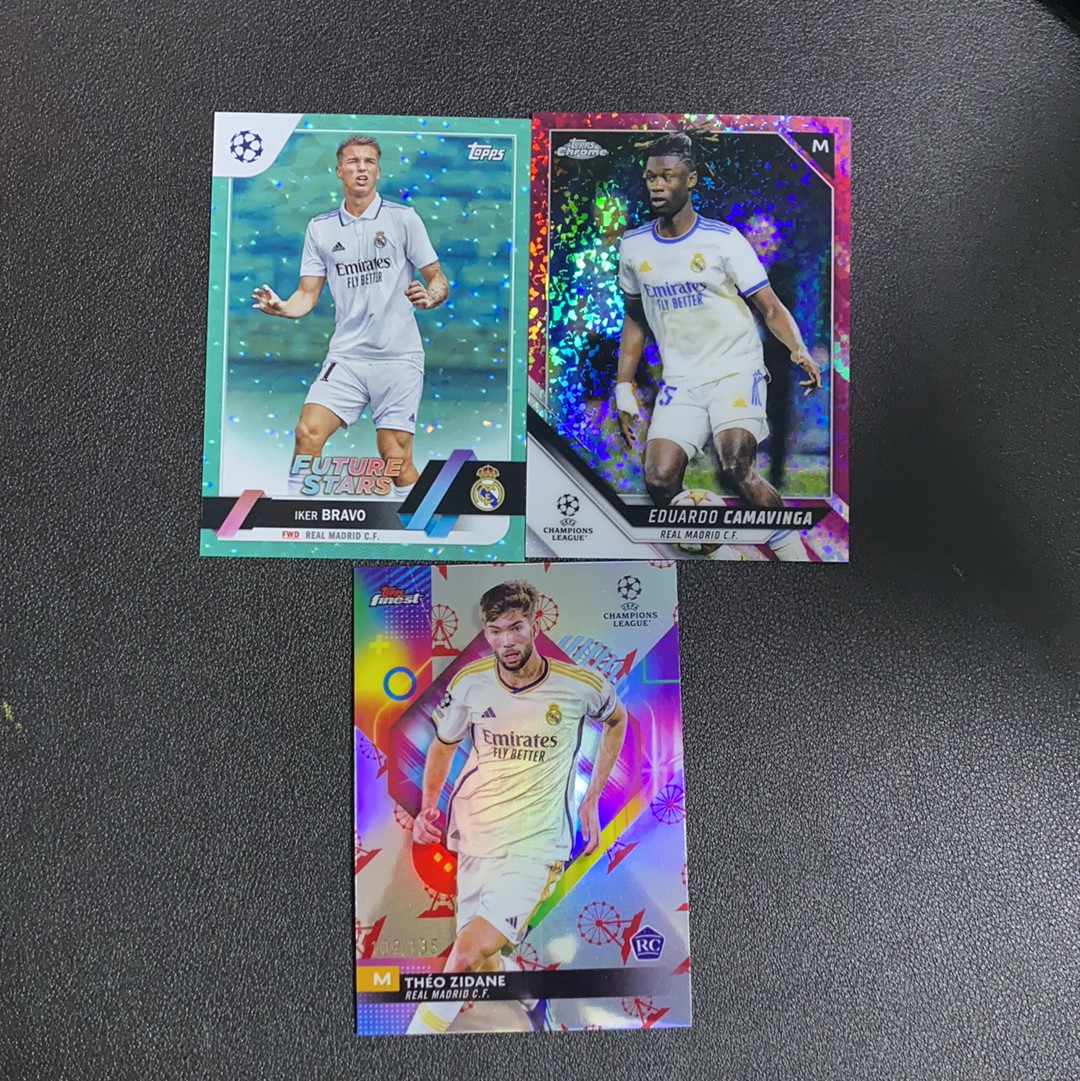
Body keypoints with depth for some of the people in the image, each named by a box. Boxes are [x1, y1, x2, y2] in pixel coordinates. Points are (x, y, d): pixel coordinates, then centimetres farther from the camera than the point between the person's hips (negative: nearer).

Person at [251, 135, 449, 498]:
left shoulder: (403, 218, 2)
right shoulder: (320, 227, 11)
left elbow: (438, 280, 2)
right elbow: (307, 294, 11)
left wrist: (429, 297, -20)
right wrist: (281, 307, -10)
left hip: (398, 358, -2)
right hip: (346, 356, 3)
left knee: (395, 457, -4)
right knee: (307, 431, -11)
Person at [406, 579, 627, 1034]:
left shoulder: (580, 685, -12)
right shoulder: (469, 682, -6)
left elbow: (616, 720, 10)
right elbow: (443, 744, 12)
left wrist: (592, 800, 9)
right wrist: (429, 805, -4)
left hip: (534, 843, -3)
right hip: (475, 837, 4)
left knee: (467, 955, -18)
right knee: (484, 962, 12)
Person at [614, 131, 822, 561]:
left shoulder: (723, 239, -5)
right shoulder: (633, 246, 7)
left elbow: (770, 306, -5)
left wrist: (799, 350, -25)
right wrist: (623, 389, 12)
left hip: (736, 369, -3)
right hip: (680, 380, 4)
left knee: (736, 470, -23)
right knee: (659, 481, -14)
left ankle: (793, 552, -4)